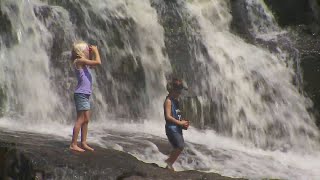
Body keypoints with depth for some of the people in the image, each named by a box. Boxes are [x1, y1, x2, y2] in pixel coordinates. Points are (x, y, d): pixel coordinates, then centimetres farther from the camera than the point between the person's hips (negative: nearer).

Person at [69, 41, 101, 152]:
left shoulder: (83, 62, 14)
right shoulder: (80, 61, -13)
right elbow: (98, 62, -20)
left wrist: (93, 52, 17)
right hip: (81, 94, -10)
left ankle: (83, 143, 16)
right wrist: (95, 51, -6)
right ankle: (73, 144, -8)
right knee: (80, 120, -9)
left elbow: (94, 64, 30)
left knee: (86, 120, 11)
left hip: (85, 94, 10)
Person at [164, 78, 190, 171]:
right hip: (171, 127, -9)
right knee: (180, 146, -17)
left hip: (177, 128, 9)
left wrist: (184, 122, 5)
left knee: (178, 148, 8)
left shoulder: (175, 101, 16)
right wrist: (180, 123, -17)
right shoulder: (168, 101, -10)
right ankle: (169, 161, -1)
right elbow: (168, 116, -19)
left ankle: (169, 165, 16)